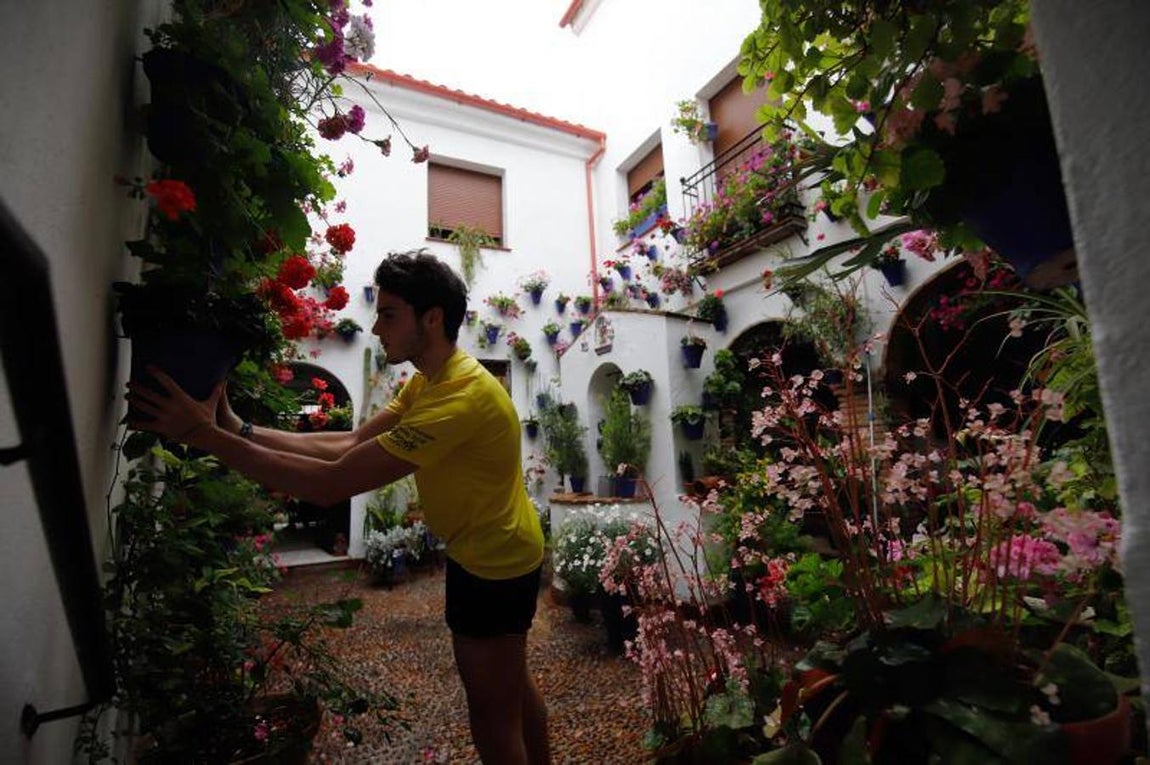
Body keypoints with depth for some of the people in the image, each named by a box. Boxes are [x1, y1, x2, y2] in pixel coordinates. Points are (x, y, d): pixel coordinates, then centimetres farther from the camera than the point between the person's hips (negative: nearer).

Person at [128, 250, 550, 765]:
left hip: (495, 563, -9)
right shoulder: (428, 381, 2)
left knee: (492, 711, 11)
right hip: (486, 550, 10)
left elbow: (332, 483, -34)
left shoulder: (461, 398, -33)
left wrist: (207, 436, -28)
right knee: (511, 684, 28)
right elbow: (350, 444, -3)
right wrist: (241, 430, -10)